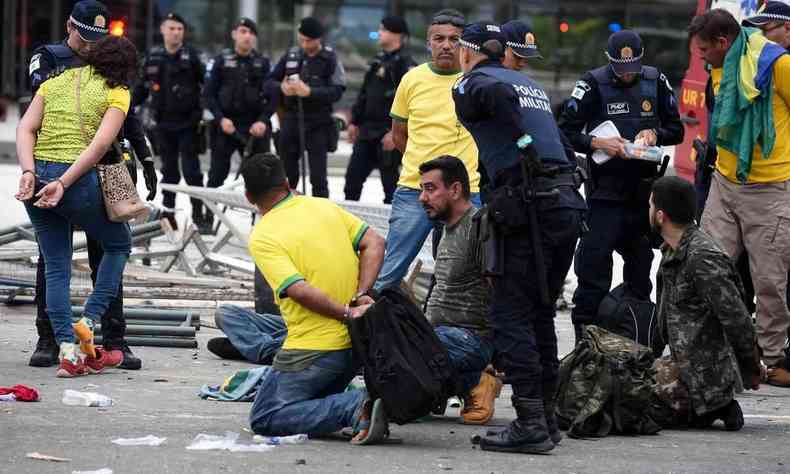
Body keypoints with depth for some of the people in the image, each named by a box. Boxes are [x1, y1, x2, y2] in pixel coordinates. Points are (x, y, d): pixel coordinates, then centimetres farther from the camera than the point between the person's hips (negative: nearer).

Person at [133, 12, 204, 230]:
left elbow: (207, 86, -3)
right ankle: (167, 212, 21)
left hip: (188, 122, -4)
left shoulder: (191, 56, -4)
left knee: (191, 169, -4)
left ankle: (198, 214, 1)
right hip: (164, 123, 4)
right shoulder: (153, 56, 7)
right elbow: (142, 86, 16)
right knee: (169, 169, 13)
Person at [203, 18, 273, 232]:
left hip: (255, 126, 0)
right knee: (217, 174, 1)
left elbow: (271, 96, 4)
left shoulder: (263, 63, 7)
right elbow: (210, 94, 3)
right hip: (226, 125, 0)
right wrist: (221, 118, -10)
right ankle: (208, 218, 8)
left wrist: (263, 120, -12)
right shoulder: (222, 61, 5)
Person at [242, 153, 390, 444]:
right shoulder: (324, 207, 9)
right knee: (319, 399, 30)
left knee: (264, 419, 0)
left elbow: (300, 291, -21)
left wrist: (347, 313, -13)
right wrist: (361, 296, -5)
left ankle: (355, 408, -18)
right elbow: (374, 244, 2)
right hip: (357, 344, 7)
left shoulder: (262, 238, -10)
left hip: (313, 351, -7)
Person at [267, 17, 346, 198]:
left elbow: (337, 91, -12)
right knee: (286, 173, 8)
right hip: (291, 120, 4)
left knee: (318, 176, -5)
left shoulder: (330, 58, -3)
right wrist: (281, 87, -12)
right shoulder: (291, 55, 9)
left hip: (318, 123, -4)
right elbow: (270, 81, 11)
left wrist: (310, 92, -25)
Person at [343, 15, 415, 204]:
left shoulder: (404, 63, -12)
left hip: (388, 134, -9)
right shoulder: (379, 60, 15)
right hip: (368, 131, 9)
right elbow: (364, 94, 22)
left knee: (389, 180, -1)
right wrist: (355, 122, 18)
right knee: (353, 176, 8)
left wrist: (395, 133, -22)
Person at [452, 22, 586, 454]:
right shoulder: (532, 85, 26)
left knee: (511, 315, -4)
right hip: (568, 199, 8)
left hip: (529, 205, -7)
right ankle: (546, 416, 18)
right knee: (539, 313, 16)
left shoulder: (471, 84, 3)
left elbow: (498, 92, -18)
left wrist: (523, 142, -8)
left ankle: (530, 425, -9)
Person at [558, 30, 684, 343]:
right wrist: (598, 143, -22)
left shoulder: (656, 82, 6)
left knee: (641, 263, 12)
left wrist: (655, 134, -7)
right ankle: (584, 338, -6)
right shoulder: (593, 84, -6)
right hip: (605, 191, -4)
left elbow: (676, 129, 13)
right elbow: (566, 132, -7)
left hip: (644, 190, 4)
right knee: (594, 262, -10)